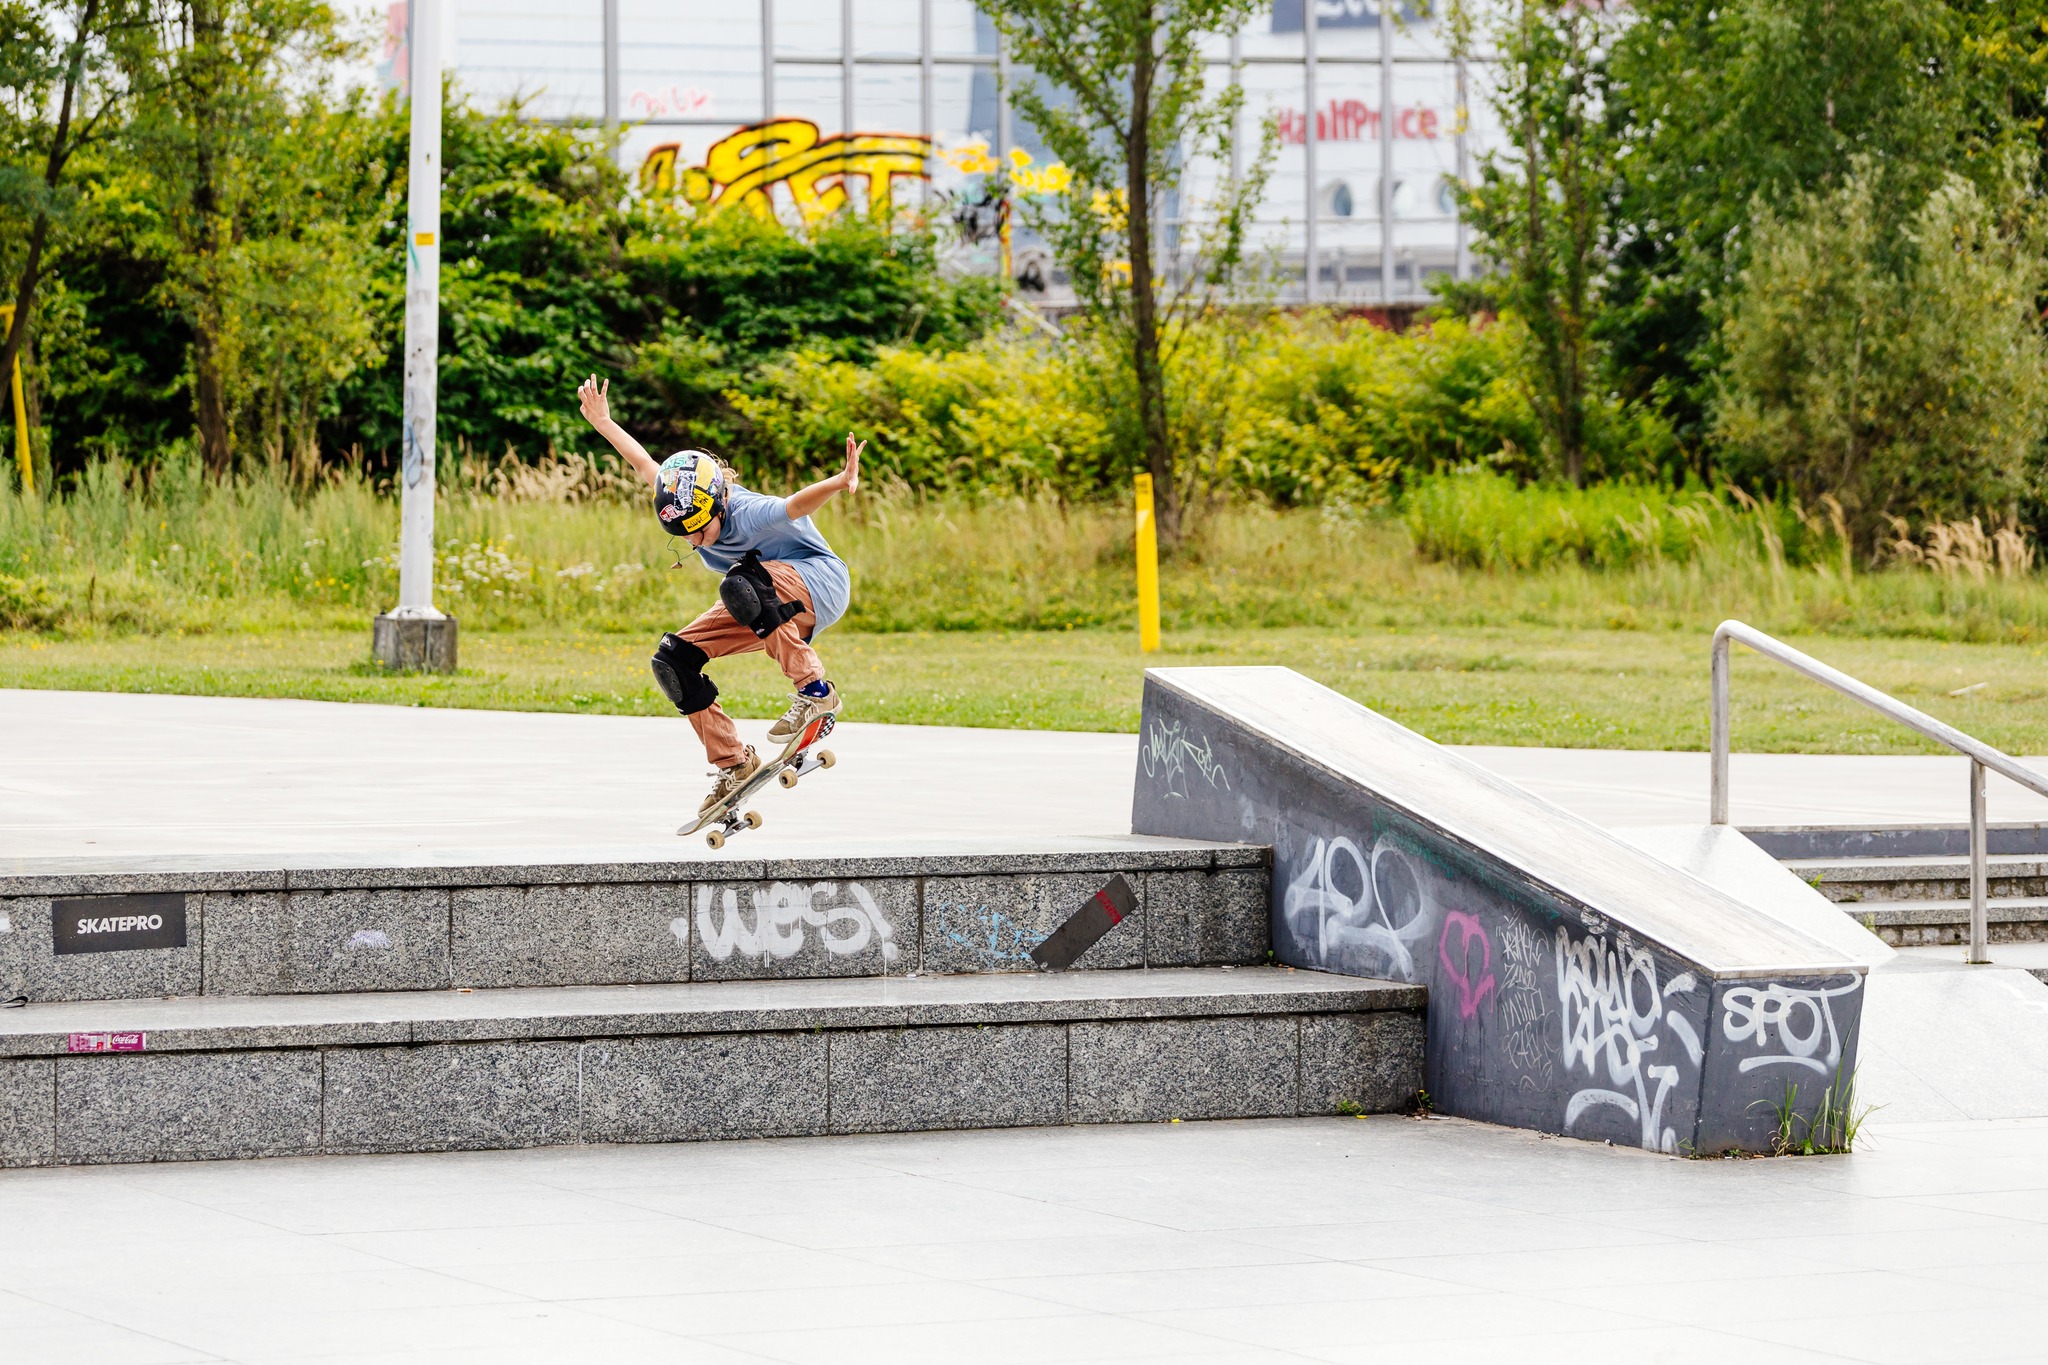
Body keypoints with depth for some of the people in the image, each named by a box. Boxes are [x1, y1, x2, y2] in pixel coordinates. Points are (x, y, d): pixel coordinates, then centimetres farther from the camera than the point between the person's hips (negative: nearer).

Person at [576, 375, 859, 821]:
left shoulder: (749, 514, -31)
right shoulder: (683, 499, -9)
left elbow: (800, 503, -48)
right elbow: (644, 464, 7)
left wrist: (842, 482, -67)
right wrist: (603, 423, 16)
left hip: (820, 583, -8)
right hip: (766, 605, 8)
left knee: (741, 583, -40)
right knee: (673, 660, -4)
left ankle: (814, 691, -34)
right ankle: (732, 762, 3)